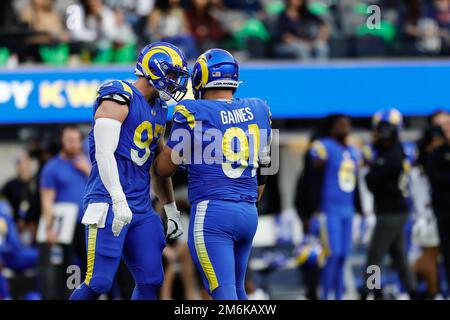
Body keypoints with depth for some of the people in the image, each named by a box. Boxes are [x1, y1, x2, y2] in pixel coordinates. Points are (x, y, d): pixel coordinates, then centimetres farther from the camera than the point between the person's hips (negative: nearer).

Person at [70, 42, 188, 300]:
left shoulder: (159, 111, 18)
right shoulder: (119, 98, -9)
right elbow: (104, 153, -19)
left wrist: (172, 211, 27)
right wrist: (119, 200, -28)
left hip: (142, 208, 9)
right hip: (109, 203, -9)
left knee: (150, 282, 3)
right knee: (99, 282, -11)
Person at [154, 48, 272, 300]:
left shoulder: (193, 113, -6)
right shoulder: (259, 111, 10)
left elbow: (165, 168, 2)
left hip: (211, 213, -6)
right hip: (249, 213, 6)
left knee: (224, 293, -9)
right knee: (237, 290, 20)